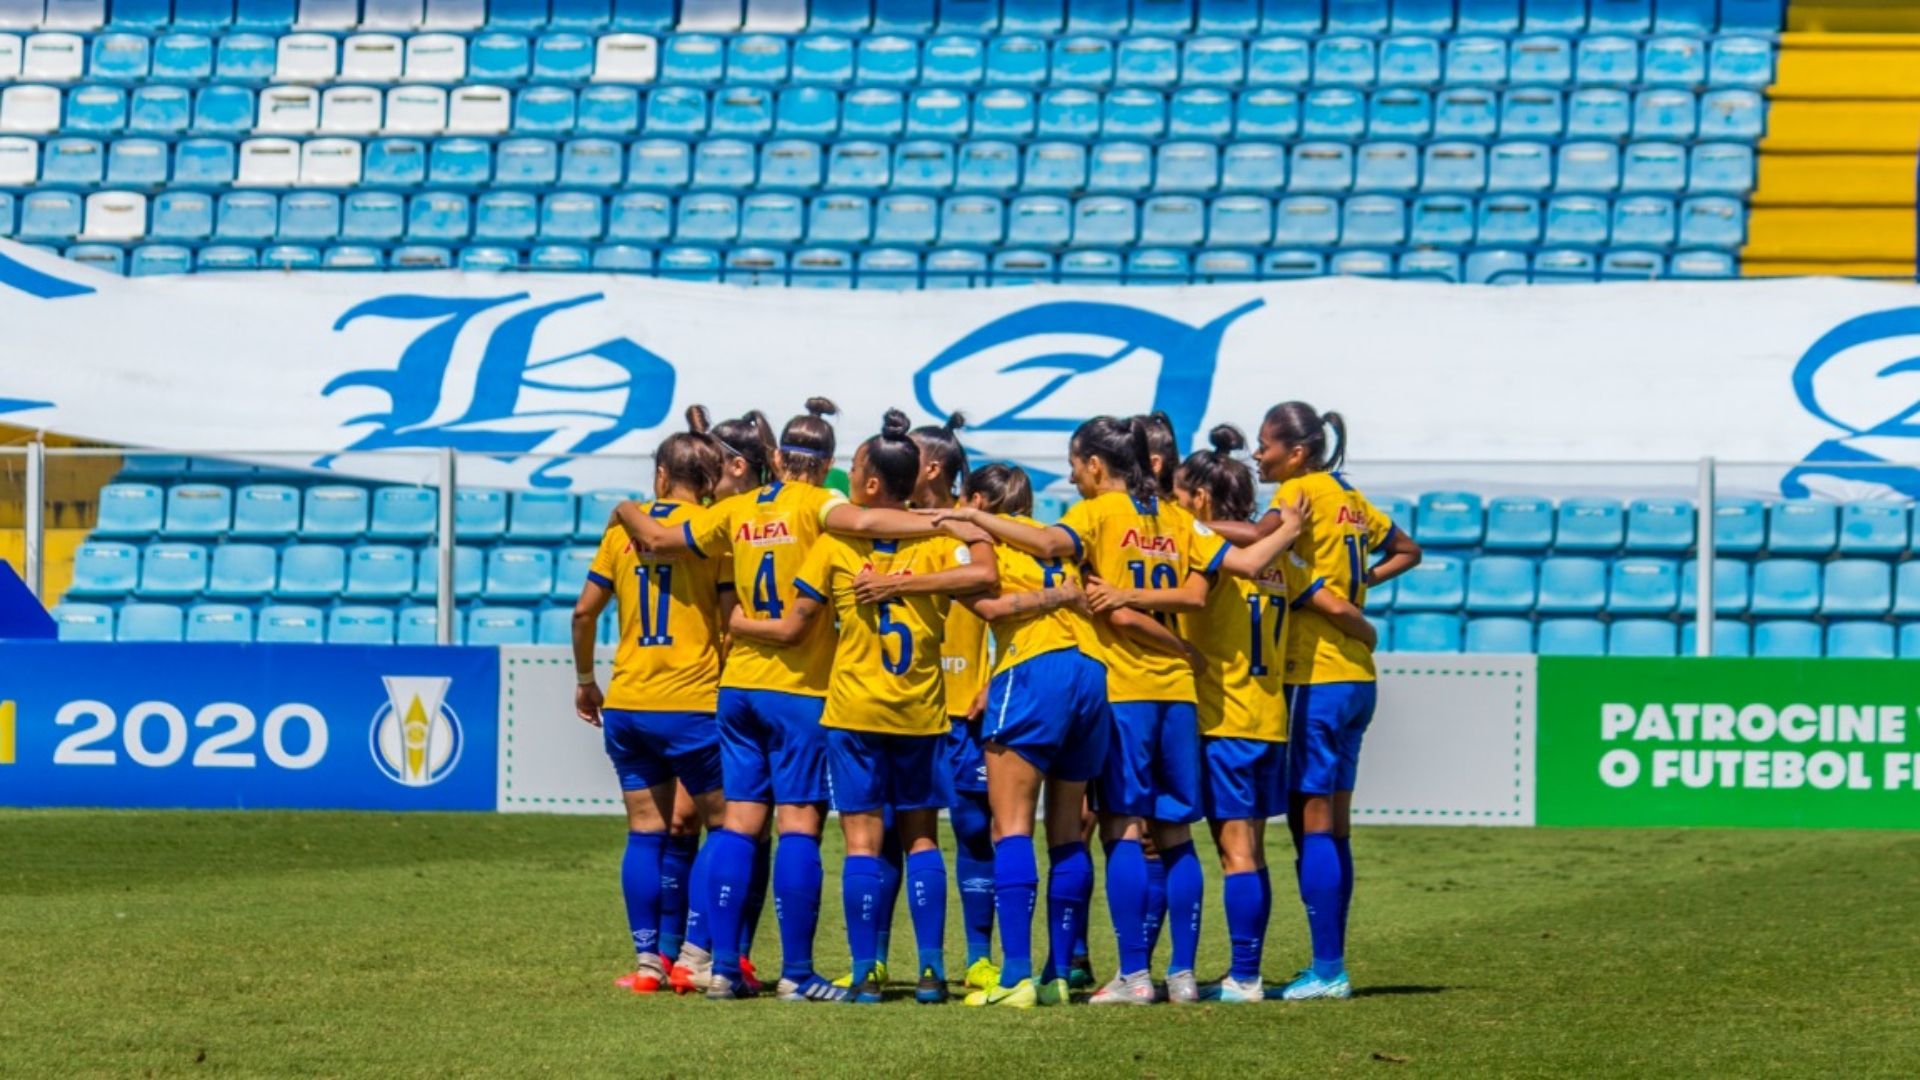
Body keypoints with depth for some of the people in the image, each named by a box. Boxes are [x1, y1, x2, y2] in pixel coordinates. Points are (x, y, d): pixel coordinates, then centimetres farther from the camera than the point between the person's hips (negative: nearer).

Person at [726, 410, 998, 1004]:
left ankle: (866, 972, -6)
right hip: (921, 712, 2)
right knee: (921, 837, 10)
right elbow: (983, 574, -22)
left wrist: (736, 623, 17)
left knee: (863, 840, -1)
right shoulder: (938, 540, -1)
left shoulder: (836, 544, -4)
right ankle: (931, 968, 3)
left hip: (854, 710, -2)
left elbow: (790, 627, 1)